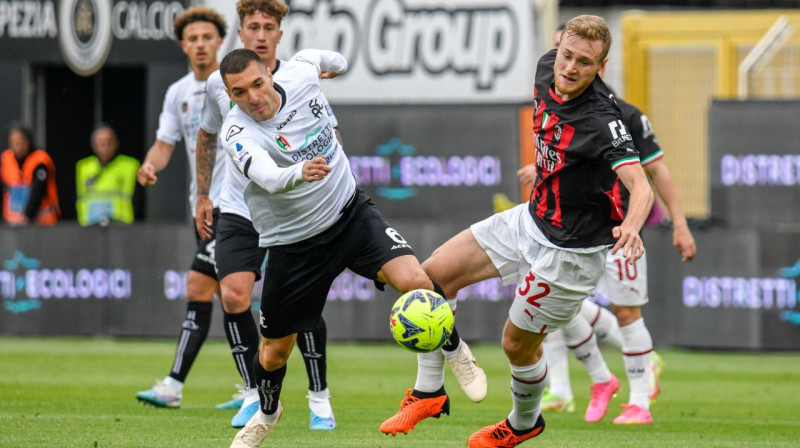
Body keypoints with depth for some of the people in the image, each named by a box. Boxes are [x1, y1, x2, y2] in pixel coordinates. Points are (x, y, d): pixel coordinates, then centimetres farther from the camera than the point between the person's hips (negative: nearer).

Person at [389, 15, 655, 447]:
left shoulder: (601, 122, -31)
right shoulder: (547, 68, -8)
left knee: (518, 342, 8)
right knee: (434, 273, 3)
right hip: (531, 218, 8)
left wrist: (630, 227, -60)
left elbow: (641, 187, -40)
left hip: (569, 251, -8)